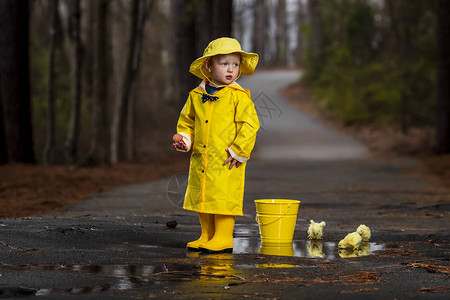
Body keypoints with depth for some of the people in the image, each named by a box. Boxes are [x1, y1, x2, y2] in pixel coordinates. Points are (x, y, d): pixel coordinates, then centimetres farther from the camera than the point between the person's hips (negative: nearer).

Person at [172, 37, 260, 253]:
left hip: (227, 162, -5)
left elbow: (249, 125, -8)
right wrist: (184, 139, 1)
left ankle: (223, 238, 5)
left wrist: (238, 151, -12)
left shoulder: (239, 97, -5)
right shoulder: (196, 96, 8)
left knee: (223, 198, -5)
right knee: (201, 197, 11)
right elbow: (187, 121, 19)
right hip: (200, 159, 5)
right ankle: (207, 236, 22)